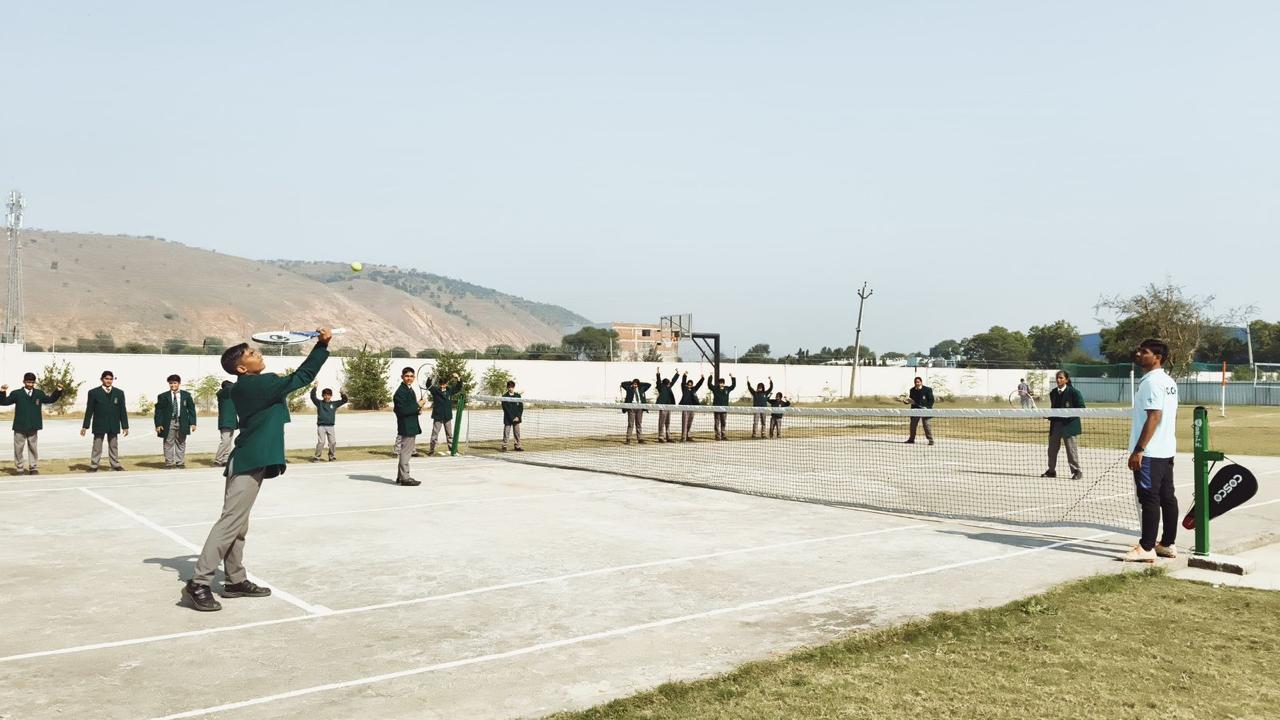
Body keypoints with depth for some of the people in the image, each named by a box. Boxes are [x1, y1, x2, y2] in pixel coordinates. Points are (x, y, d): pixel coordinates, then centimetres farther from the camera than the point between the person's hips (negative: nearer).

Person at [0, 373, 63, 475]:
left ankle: (34, 468, 19)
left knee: (33, 448, 10)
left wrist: (58, 391, -1)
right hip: (20, 427, -2)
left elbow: (50, 400, 13)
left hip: (33, 427, 2)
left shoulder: (39, 393, 6)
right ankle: (20, 469, 15)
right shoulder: (16, 394, -2)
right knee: (18, 449, 5)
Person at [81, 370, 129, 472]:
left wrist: (125, 426, 2)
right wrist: (85, 426, -2)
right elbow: (89, 410, 1)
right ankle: (93, 466, 7)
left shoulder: (119, 393, 6)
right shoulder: (94, 392, 0)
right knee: (97, 447, 2)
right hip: (99, 425, -2)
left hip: (114, 426, 2)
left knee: (114, 446, 8)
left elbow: (123, 410, 5)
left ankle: (115, 465, 14)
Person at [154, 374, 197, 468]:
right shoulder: (163, 396, 3)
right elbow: (158, 411, 3)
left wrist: (192, 423, 1)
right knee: (169, 443, -1)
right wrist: (158, 424, -6)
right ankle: (169, 463, 5)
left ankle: (180, 463, 11)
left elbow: (191, 409, 9)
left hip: (182, 423, 1)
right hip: (168, 424, -1)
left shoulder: (186, 395, 7)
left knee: (181, 443, 6)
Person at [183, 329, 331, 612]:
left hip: (248, 463, 10)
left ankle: (235, 581, 20)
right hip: (250, 464, -10)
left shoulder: (243, 388, 12)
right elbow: (302, 377, -11)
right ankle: (198, 584, -11)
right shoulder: (261, 384, -14)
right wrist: (322, 345, -8)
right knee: (230, 523, -10)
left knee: (238, 526, 13)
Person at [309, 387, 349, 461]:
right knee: (321, 442, -11)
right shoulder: (319, 403, 4)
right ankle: (316, 457, -2)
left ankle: (332, 457, 15)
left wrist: (343, 394, -14)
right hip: (321, 426, -3)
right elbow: (313, 396, -9)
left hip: (330, 426, 3)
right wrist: (314, 388, -22)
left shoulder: (334, 404, 9)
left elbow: (344, 400, 6)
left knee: (333, 442, 1)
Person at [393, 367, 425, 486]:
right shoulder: (400, 392, -15)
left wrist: (418, 409, 5)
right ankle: (404, 477, 0)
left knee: (406, 452, 15)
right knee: (405, 452, -5)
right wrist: (418, 406, -17)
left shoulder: (410, 390, 16)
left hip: (412, 427, 10)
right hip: (406, 427, -10)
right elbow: (402, 410, -23)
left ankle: (400, 477, 23)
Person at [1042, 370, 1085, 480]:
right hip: (1055, 424, 6)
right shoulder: (1053, 393, 12)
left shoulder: (1073, 392, -7)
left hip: (1069, 424, -6)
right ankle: (1052, 470, 21)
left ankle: (1077, 471, 7)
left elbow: (1081, 407, -9)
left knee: (1071, 448, -2)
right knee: (1052, 448, 10)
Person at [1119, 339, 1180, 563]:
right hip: (1167, 450, 10)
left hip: (1149, 452, -10)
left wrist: (1138, 450, -21)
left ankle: (1146, 548, -5)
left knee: (1149, 499, -7)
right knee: (1167, 498, 11)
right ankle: (1168, 544, 17)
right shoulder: (1169, 382, 15)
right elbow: (1173, 417, 19)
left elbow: (1154, 417, -21)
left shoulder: (1151, 381, -15)